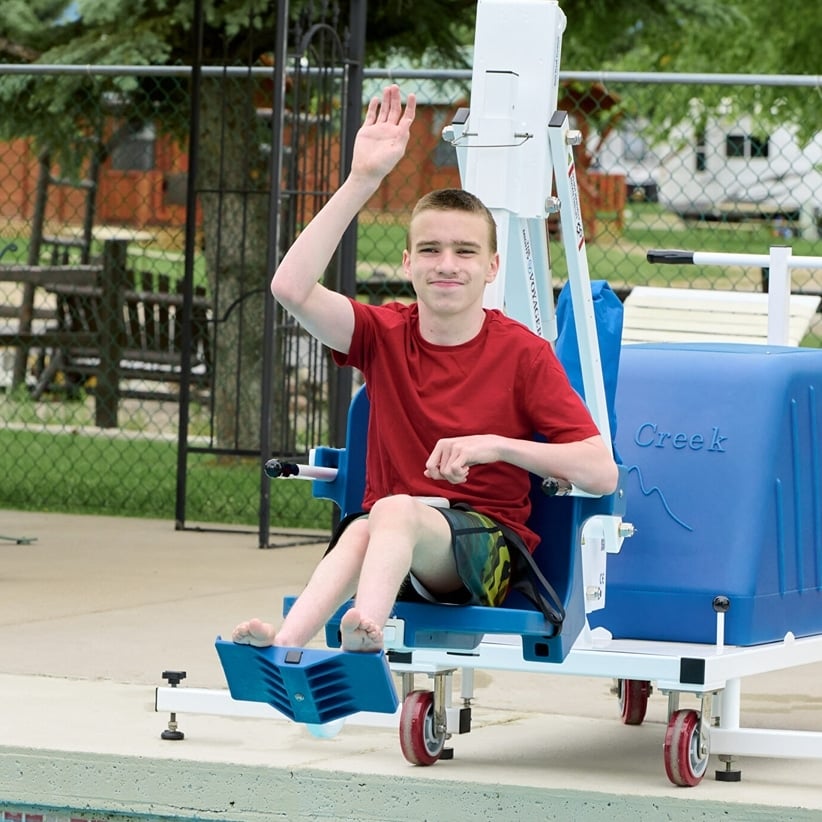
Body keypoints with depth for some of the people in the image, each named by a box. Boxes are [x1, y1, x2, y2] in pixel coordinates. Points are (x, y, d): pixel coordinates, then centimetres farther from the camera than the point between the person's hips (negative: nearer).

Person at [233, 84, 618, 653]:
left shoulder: (523, 352, -1)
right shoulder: (385, 334, 8)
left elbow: (602, 475, -7)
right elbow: (291, 287, -12)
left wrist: (497, 446, -19)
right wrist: (363, 181, -13)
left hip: (488, 546, -3)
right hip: (389, 537, 3)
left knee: (395, 510, -37)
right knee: (362, 528, -35)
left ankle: (360, 635, -68)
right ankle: (284, 644, -63)